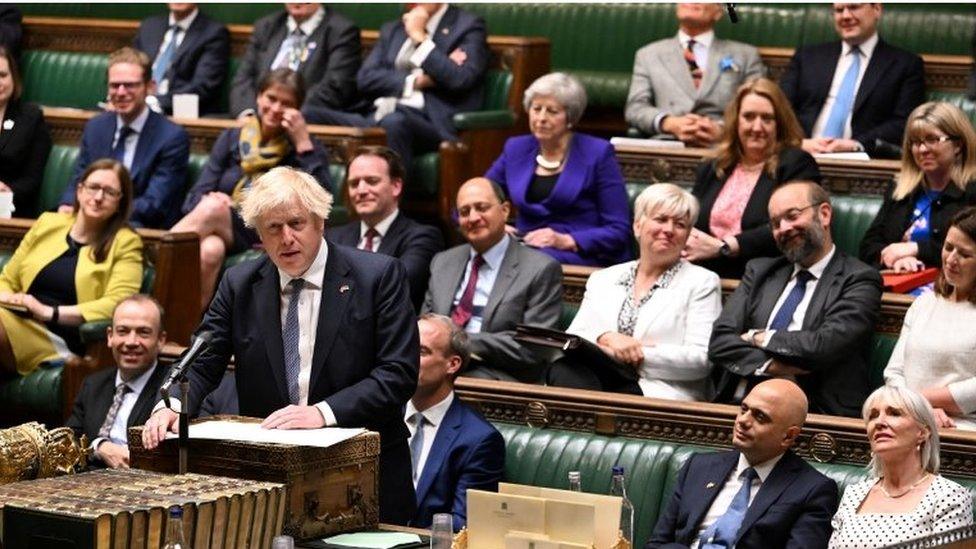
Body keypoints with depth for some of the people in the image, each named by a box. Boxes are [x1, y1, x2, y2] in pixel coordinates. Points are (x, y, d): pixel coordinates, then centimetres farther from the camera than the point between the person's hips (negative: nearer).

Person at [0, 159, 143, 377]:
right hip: (19, 322, 5)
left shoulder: (125, 243, 8)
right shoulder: (47, 223, 21)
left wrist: (49, 312, -14)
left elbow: (117, 304, -6)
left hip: (60, 340, -4)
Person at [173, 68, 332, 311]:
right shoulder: (232, 138, 19)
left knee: (213, 209, -33)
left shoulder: (307, 149, 12)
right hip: (217, 231, 2)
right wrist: (210, 200, -14)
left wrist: (303, 144, -7)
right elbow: (196, 196, 12)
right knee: (210, 250, -37)